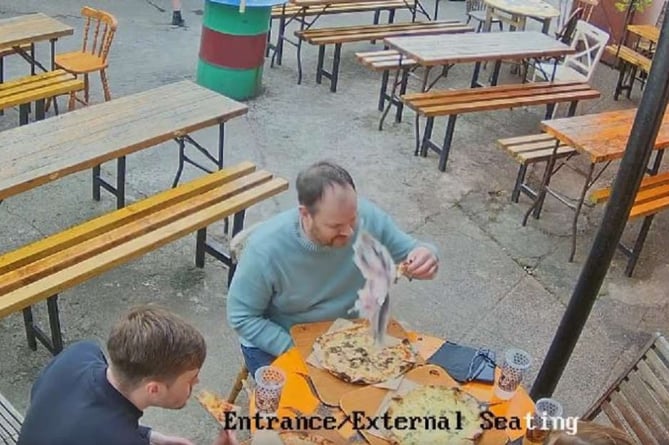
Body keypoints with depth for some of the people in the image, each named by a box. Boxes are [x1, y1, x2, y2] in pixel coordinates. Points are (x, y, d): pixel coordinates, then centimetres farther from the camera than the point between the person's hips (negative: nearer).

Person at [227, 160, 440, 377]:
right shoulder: (265, 248, -28)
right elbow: (242, 318, -16)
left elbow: (406, 250, -4)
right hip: (277, 342, -2)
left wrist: (424, 255, -29)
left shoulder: (368, 217, -20)